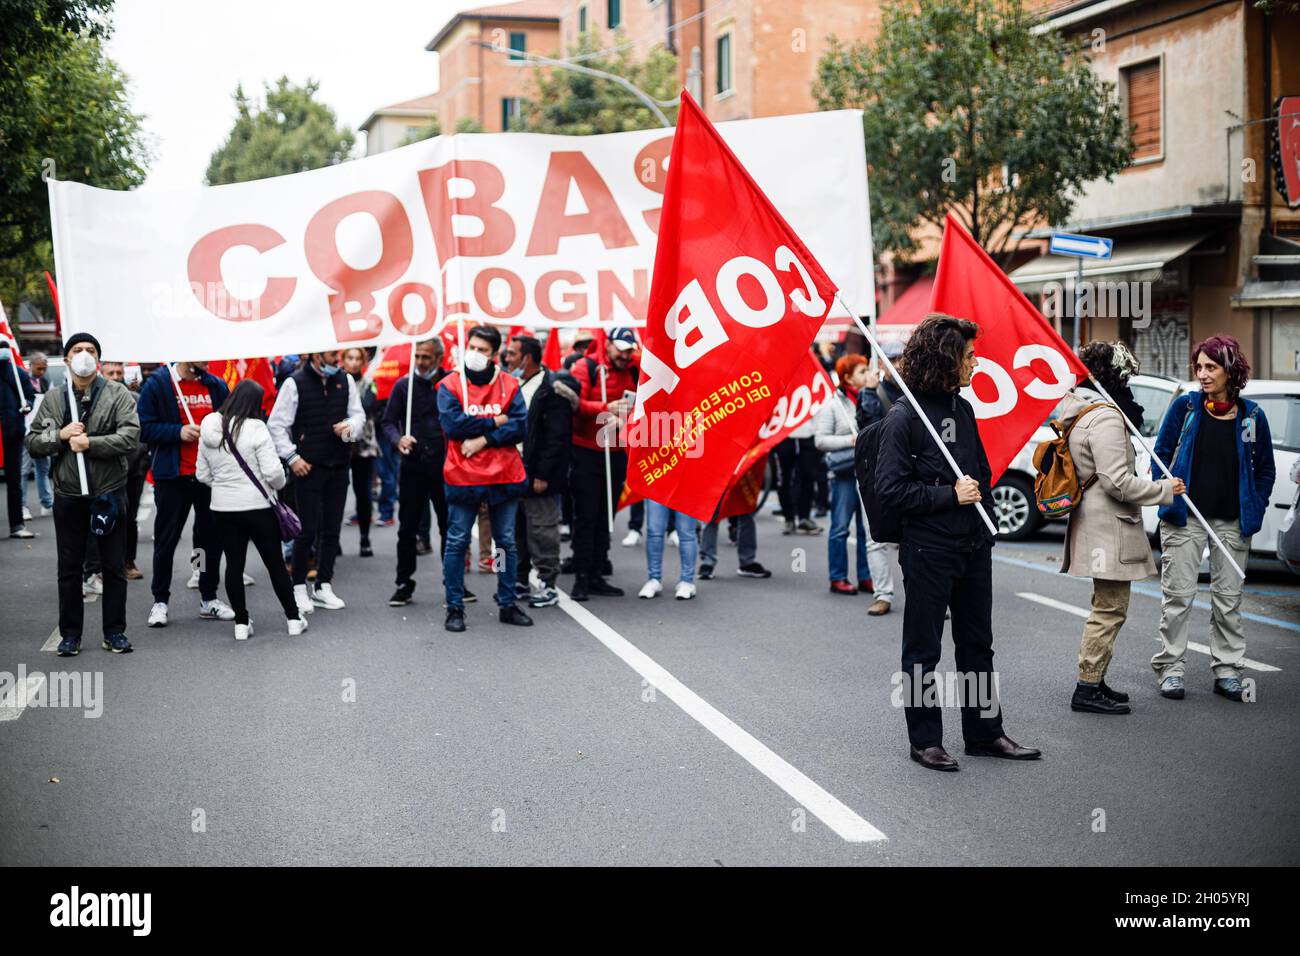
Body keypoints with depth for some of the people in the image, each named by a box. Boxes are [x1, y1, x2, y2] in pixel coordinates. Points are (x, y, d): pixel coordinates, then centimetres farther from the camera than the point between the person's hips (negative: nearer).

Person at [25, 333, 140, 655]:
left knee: (114, 567, 5)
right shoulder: (53, 398, 6)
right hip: (68, 495, 2)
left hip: (108, 493, -2)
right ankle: (70, 633, 18)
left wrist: (90, 442, -20)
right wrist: (61, 435, -12)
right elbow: (33, 443, 5)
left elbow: (130, 437, -14)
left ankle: (115, 631, 16)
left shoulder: (118, 394, -3)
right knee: (69, 568, 8)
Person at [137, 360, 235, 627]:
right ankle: (160, 601, 16)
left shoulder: (216, 386, 7)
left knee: (212, 537, 10)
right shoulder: (157, 384, -6)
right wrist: (178, 432, -19)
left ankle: (209, 599, 23)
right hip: (174, 477, -4)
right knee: (166, 540, 4)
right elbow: (144, 427, -8)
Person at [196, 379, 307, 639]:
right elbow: (273, 471, -18)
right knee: (275, 562, 7)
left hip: (223, 507, 4)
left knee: (234, 564, 11)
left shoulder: (209, 430, 3)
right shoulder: (255, 428, -15)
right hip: (257, 505, -4)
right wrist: (278, 485, 3)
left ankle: (241, 623, 12)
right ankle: (294, 618, 14)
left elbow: (202, 474, 9)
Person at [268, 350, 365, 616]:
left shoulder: (345, 381, 6)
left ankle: (323, 586, 20)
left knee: (332, 530, 9)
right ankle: (299, 587, 10)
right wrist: (292, 457, -10)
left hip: (338, 466, 5)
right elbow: (276, 424, -4)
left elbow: (359, 415, 15)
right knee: (308, 530, -4)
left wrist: (350, 427, -8)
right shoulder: (295, 383, -7)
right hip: (307, 467, -5)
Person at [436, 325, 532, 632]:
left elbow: (520, 426, -5)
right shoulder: (450, 385, 0)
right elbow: (452, 425, -13)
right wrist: (494, 422, -9)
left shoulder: (509, 385, 5)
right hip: (462, 477, -2)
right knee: (457, 542, 1)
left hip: (505, 477, 2)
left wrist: (484, 439, -14)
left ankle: (508, 605, 20)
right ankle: (455, 608, 9)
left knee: (507, 542, 9)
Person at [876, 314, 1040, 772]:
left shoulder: (963, 408, 10)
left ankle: (985, 733, 25)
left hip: (973, 547, 7)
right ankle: (925, 740, 14)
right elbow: (890, 488, -16)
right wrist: (950, 495, -16)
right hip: (927, 549, -7)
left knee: (977, 644, 14)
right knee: (923, 649, 5)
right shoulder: (903, 417, -13)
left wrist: (979, 499, 10)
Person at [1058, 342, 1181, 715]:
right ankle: (1088, 690, -2)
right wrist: (1164, 489, -11)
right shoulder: (1106, 418, -18)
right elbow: (1117, 481, -22)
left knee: (1106, 607, 19)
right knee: (1110, 609, -5)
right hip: (1109, 527, -11)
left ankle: (1094, 681, 26)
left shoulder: (1078, 413, 13)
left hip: (1094, 523, 11)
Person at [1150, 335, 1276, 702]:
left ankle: (1227, 669, 17)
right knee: (1178, 595, 0)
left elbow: (1266, 469, 11)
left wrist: (1255, 510, 3)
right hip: (1185, 517, -1)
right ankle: (1171, 667, 8)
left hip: (1232, 521, 1)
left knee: (1229, 598, 7)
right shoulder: (1185, 407, -2)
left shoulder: (1252, 416, 2)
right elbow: (1161, 453, 5)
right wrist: (1167, 497, -3)